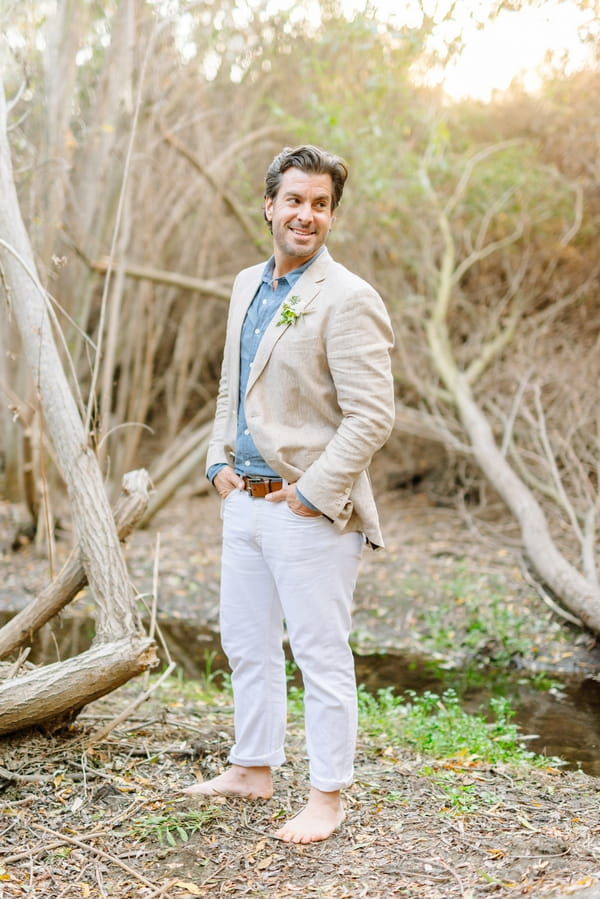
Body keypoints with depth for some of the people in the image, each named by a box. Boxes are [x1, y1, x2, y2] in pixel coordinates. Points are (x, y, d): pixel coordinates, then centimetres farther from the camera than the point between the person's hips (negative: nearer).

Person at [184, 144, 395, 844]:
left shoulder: (348, 300, -15)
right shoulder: (248, 285, 11)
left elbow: (372, 417, -20)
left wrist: (312, 494, -19)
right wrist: (220, 460, 9)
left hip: (310, 512, -8)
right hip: (244, 500, 8)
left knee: (321, 656, 3)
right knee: (246, 647, 19)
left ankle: (327, 798, 17)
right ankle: (253, 770, 35)